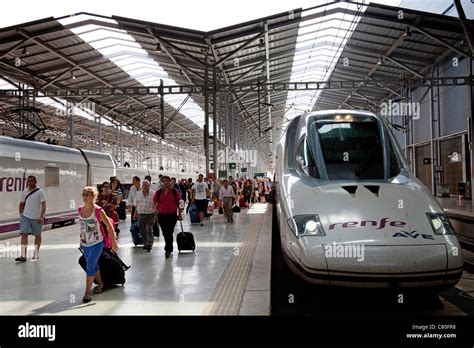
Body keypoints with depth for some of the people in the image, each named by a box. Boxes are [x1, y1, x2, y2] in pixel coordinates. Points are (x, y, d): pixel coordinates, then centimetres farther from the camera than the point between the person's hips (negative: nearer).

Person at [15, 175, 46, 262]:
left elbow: (43, 205, -12)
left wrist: (41, 217, -20)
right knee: (24, 234, -8)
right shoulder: (24, 192, 7)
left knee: (37, 235, 9)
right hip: (25, 216, 3)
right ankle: (23, 255, -10)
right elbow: (21, 205, 17)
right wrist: (21, 214, 7)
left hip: (37, 218, -3)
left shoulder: (40, 192, -7)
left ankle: (36, 254, 23)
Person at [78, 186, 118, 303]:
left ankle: (87, 293, -2)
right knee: (94, 265, 17)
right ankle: (100, 284, 38)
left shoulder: (98, 210, -16)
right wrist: (81, 240, 17)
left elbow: (109, 226, -10)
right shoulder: (80, 210, -1)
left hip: (97, 243, -5)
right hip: (85, 244, 5)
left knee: (90, 267, -10)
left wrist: (113, 242, -9)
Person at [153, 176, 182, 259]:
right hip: (161, 215, 3)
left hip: (172, 215, -3)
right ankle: (170, 249, 26)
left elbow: (179, 203, 3)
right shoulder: (159, 192, 6)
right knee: (165, 233, 10)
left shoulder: (174, 191, 0)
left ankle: (167, 249, -4)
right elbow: (154, 201, 9)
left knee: (169, 232, -9)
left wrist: (180, 214, 1)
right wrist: (155, 208, -11)